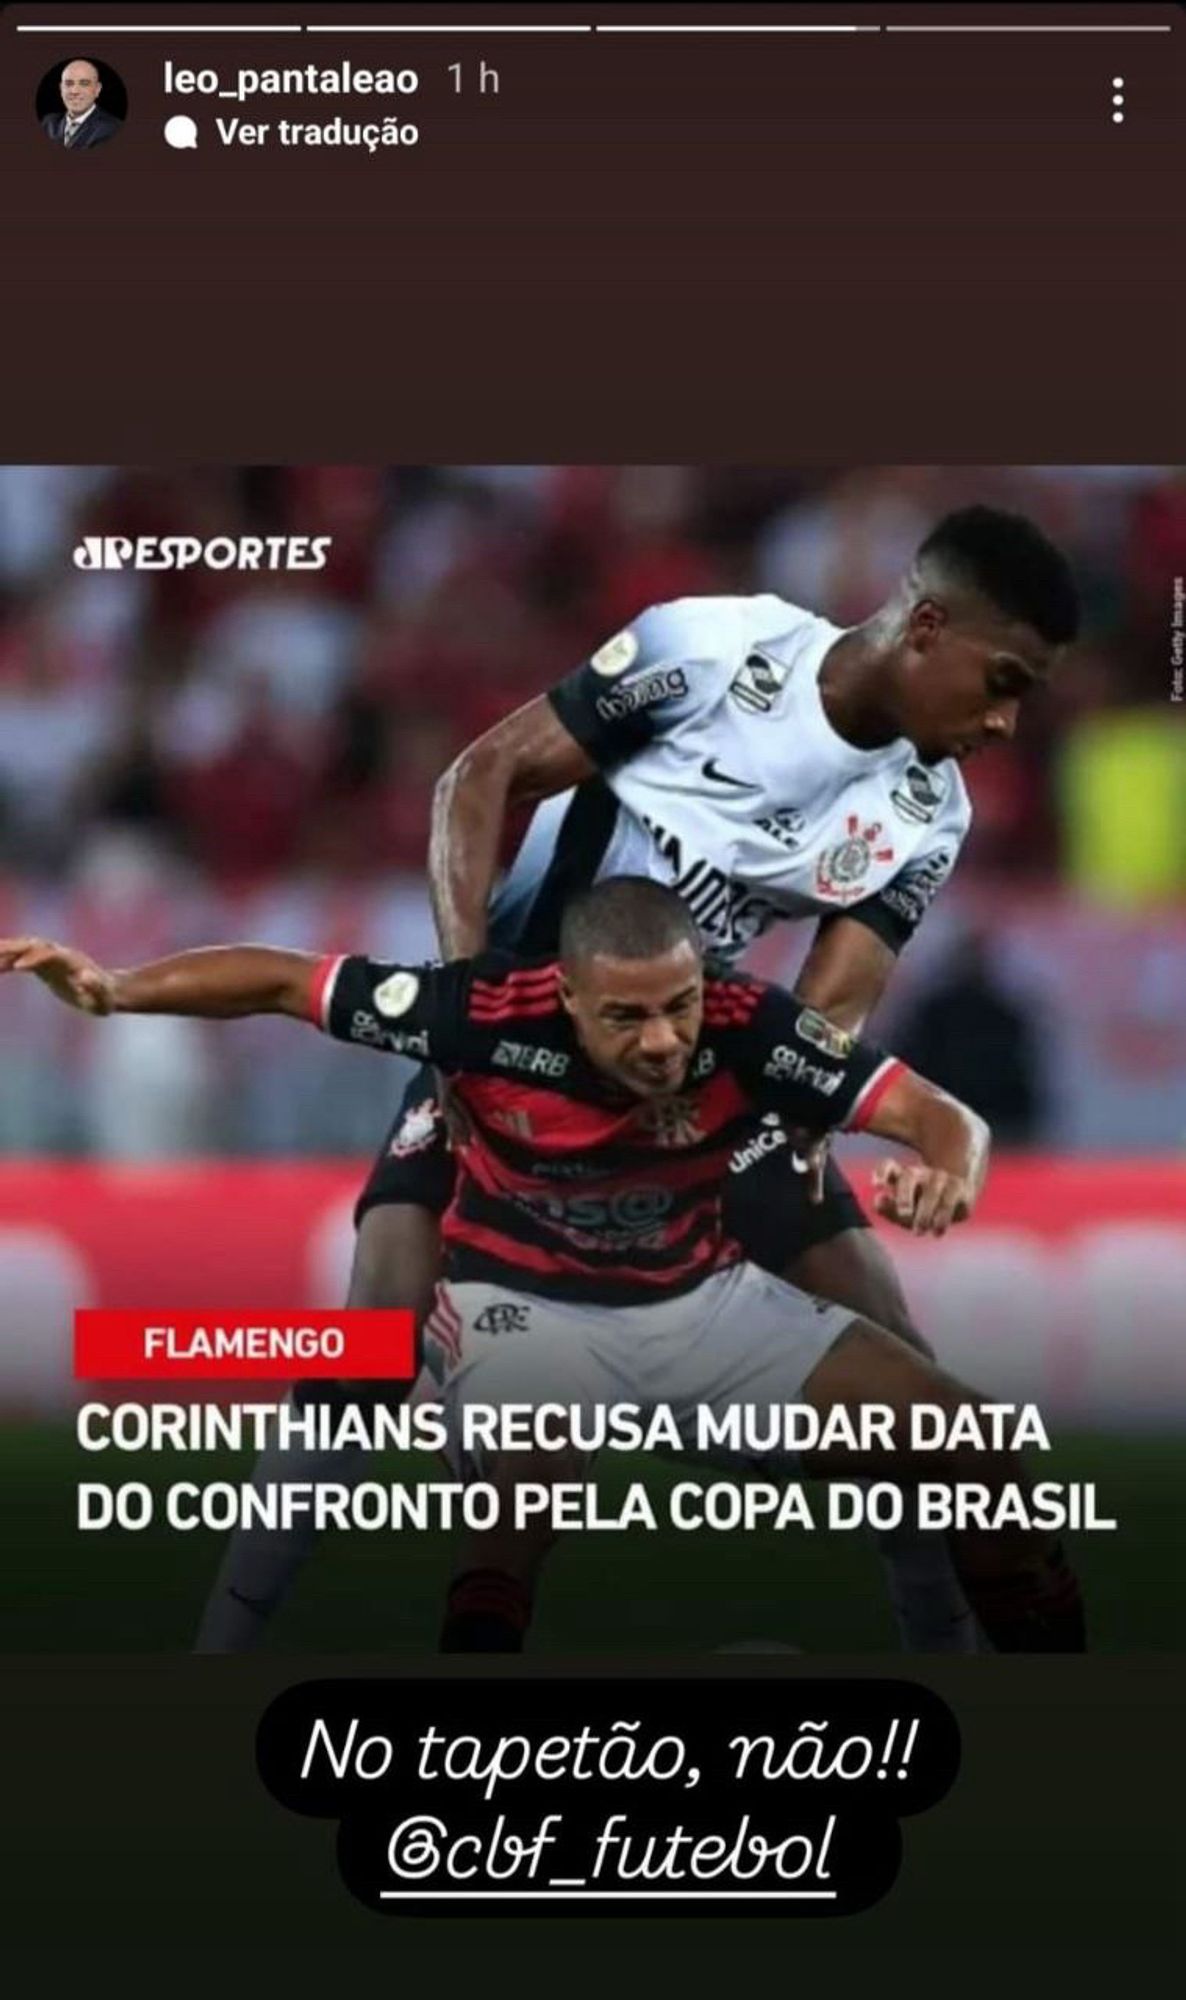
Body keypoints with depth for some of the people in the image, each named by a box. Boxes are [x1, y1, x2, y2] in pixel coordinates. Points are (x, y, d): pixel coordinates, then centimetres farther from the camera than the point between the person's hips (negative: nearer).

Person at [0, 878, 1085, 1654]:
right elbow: (282, 981, -17)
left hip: (704, 1297, 3)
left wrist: (948, 1175, -50)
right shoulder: (495, 1013, -28)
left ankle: (1054, 1650, 15)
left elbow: (944, 1119, -26)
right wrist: (118, 988, -29)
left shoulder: (747, 1027, -25)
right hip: (528, 1305, -3)